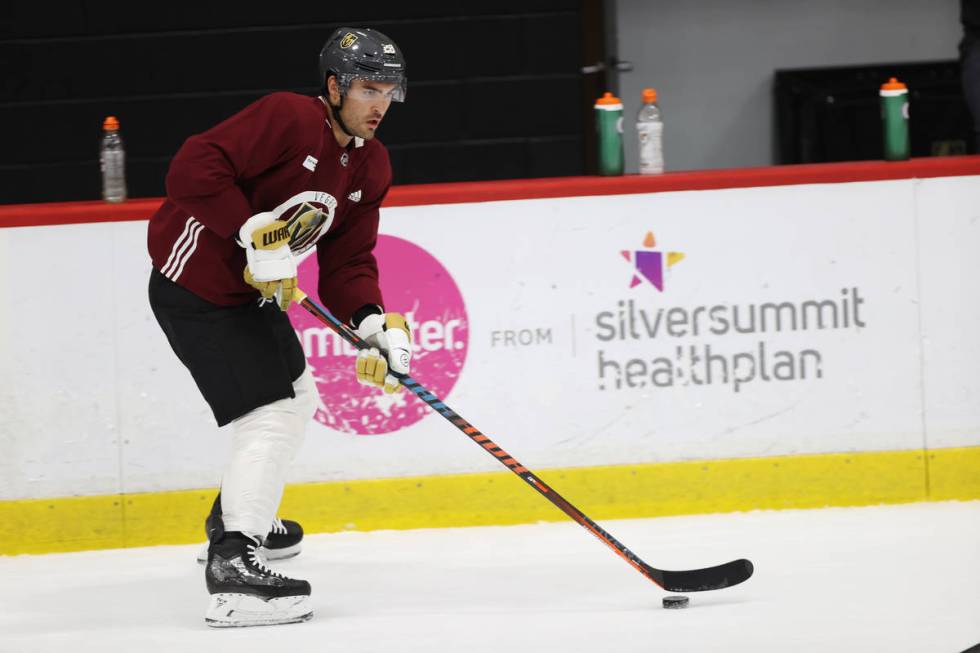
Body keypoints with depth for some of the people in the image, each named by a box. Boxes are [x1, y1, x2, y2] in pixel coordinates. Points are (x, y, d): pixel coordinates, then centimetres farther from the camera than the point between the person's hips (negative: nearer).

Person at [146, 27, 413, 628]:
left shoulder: (371, 167, 5)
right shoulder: (288, 118, -22)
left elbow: (347, 261, 3)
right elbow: (195, 167, -30)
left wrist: (373, 324, -15)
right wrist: (254, 233, -33)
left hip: (252, 288, 10)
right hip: (195, 281, -10)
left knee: (297, 397, 27)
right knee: (270, 415, -17)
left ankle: (240, 512, 47)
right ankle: (233, 563, -19)